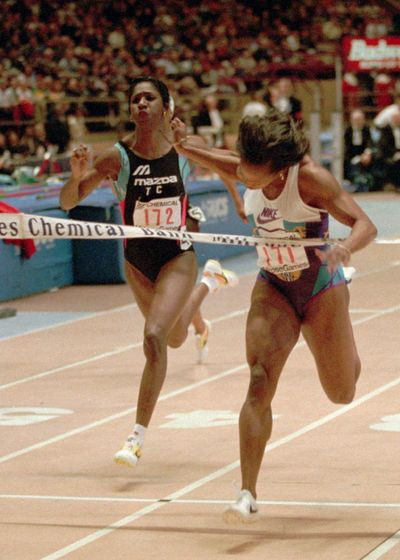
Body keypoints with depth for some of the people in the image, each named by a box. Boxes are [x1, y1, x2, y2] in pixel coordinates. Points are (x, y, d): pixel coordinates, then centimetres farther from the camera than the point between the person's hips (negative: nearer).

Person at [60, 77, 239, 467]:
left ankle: (138, 436, -17)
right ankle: (208, 284, 58)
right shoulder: (118, 156, -15)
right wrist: (78, 176, -33)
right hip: (137, 260, 3)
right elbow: (67, 203, -14)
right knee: (175, 339, 24)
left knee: (154, 336, -23)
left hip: (177, 257, -2)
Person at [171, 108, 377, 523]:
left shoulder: (310, 178, -27)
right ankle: (248, 494, -19)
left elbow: (365, 224, -28)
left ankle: (347, 355, 54)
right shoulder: (249, 171, -12)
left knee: (342, 394, 15)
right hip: (272, 289, 3)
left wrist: (343, 250, -50)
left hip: (321, 290, -3)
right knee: (259, 384, -19)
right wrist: (185, 149, -10)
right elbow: (225, 164, 10)